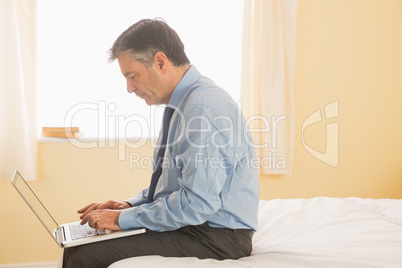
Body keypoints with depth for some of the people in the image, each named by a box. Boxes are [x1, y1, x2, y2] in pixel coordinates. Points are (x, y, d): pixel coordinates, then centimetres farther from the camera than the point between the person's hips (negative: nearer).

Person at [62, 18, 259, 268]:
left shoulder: (204, 108, -21)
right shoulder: (185, 104, 11)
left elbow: (196, 203, -26)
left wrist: (125, 218, -16)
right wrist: (130, 205, 6)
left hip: (215, 238, -9)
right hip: (185, 224, 9)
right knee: (78, 246, 4)